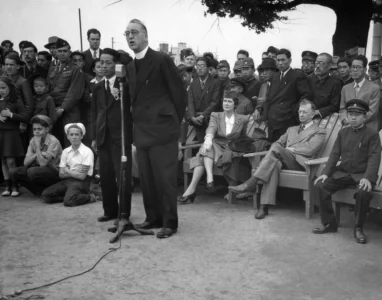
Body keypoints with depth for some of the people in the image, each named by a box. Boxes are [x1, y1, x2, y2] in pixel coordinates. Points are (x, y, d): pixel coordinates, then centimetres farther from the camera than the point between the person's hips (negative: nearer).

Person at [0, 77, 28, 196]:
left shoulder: (16, 101, -3)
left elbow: (25, 118, -8)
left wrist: (10, 114, -15)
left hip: (11, 133, -4)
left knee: (10, 161, -7)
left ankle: (15, 187, 3)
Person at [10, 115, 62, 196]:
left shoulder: (53, 141, -17)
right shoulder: (33, 141, 3)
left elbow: (43, 164, -24)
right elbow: (26, 163, -4)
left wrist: (38, 145, -23)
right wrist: (38, 154, -20)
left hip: (55, 172, -7)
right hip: (39, 169, 7)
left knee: (32, 172, -34)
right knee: (14, 172, -11)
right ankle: (42, 190, -6)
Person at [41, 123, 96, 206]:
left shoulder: (87, 152, -9)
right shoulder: (65, 151, 8)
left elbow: (82, 176, -13)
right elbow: (61, 174, 4)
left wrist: (67, 171, -1)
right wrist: (76, 172, -10)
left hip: (81, 182, -6)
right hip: (67, 180, 6)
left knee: (69, 201, -32)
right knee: (45, 195, -13)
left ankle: (90, 197, -7)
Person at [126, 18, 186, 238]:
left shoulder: (162, 59, -7)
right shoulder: (131, 67, 14)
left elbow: (179, 92, -5)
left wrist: (175, 122, -2)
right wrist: (137, 124, 5)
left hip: (162, 129, -7)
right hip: (142, 131, 7)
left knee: (165, 178, -3)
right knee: (147, 179, 11)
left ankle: (170, 222, 7)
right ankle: (154, 217, 24)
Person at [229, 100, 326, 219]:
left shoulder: (319, 132, 16)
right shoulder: (291, 129, 35)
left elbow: (309, 149, -2)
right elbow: (278, 142, 22)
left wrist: (290, 149, -2)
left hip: (300, 162, -4)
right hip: (284, 161, 4)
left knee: (276, 149, -31)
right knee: (275, 163, -35)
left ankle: (251, 183, -37)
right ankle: (264, 206, -44)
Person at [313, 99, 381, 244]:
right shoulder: (343, 133, 12)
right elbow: (334, 154, 8)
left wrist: (368, 178, -27)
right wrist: (325, 173, -6)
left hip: (362, 174, -4)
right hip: (342, 172, 5)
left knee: (364, 192, -36)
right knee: (320, 185, -18)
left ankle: (358, 228, -13)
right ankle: (329, 223, -3)